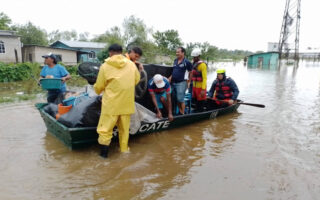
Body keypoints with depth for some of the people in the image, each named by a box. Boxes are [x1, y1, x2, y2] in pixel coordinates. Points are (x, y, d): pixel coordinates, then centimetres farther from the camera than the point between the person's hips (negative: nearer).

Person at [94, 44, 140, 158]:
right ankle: (124, 148, 28)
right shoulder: (131, 64, 3)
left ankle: (104, 152, 7)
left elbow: (99, 87, 1)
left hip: (111, 103, -3)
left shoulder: (105, 66, -6)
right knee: (124, 127, 16)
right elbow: (137, 80, 16)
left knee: (105, 127, 6)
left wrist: (97, 90, 24)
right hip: (127, 102, 4)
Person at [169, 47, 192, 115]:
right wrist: (171, 77, 7)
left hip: (181, 83, -7)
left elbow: (191, 72, -4)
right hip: (174, 83, 7)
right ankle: (179, 112, 28)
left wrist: (189, 81, -5)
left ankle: (182, 114, 5)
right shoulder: (175, 61, 11)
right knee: (176, 99, 14)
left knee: (180, 99, -6)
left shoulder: (187, 62, -10)